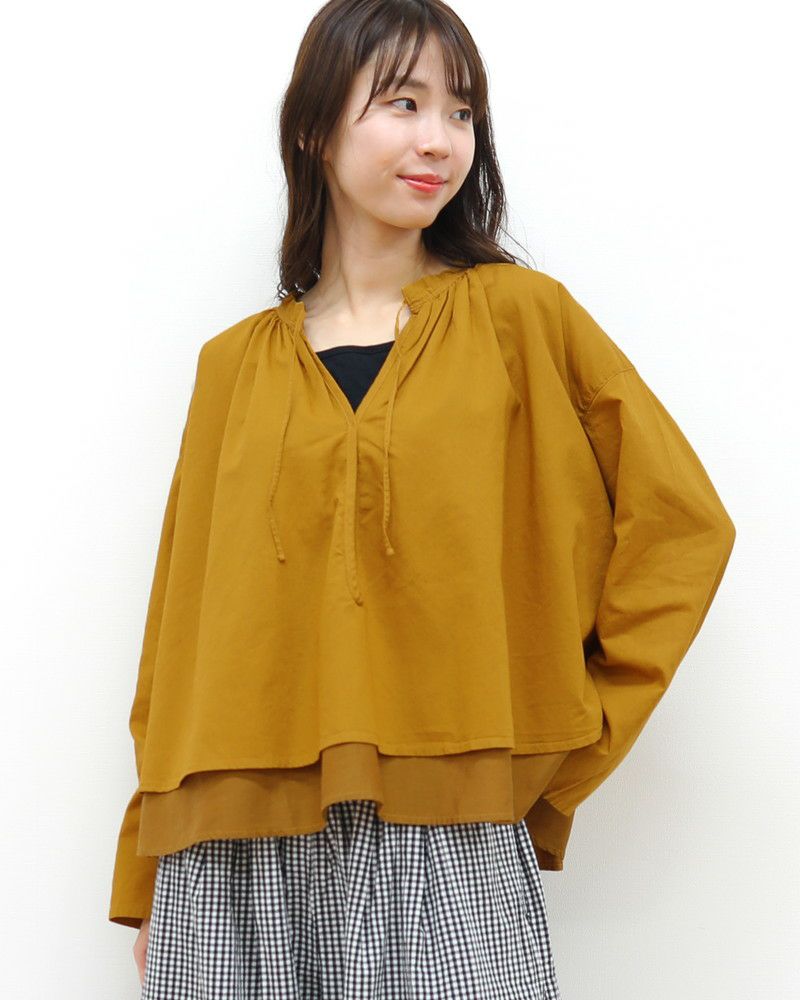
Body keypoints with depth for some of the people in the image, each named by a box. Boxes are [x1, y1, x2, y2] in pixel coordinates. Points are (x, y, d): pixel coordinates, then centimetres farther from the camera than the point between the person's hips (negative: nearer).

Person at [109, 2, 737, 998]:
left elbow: (681, 523, 1)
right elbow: (183, 620, 11)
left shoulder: (519, 315, 2)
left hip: (446, 846, -2)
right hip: (237, 854, 2)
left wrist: (562, 740, -1)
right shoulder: (235, 365, 9)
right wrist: (146, 878, 12)